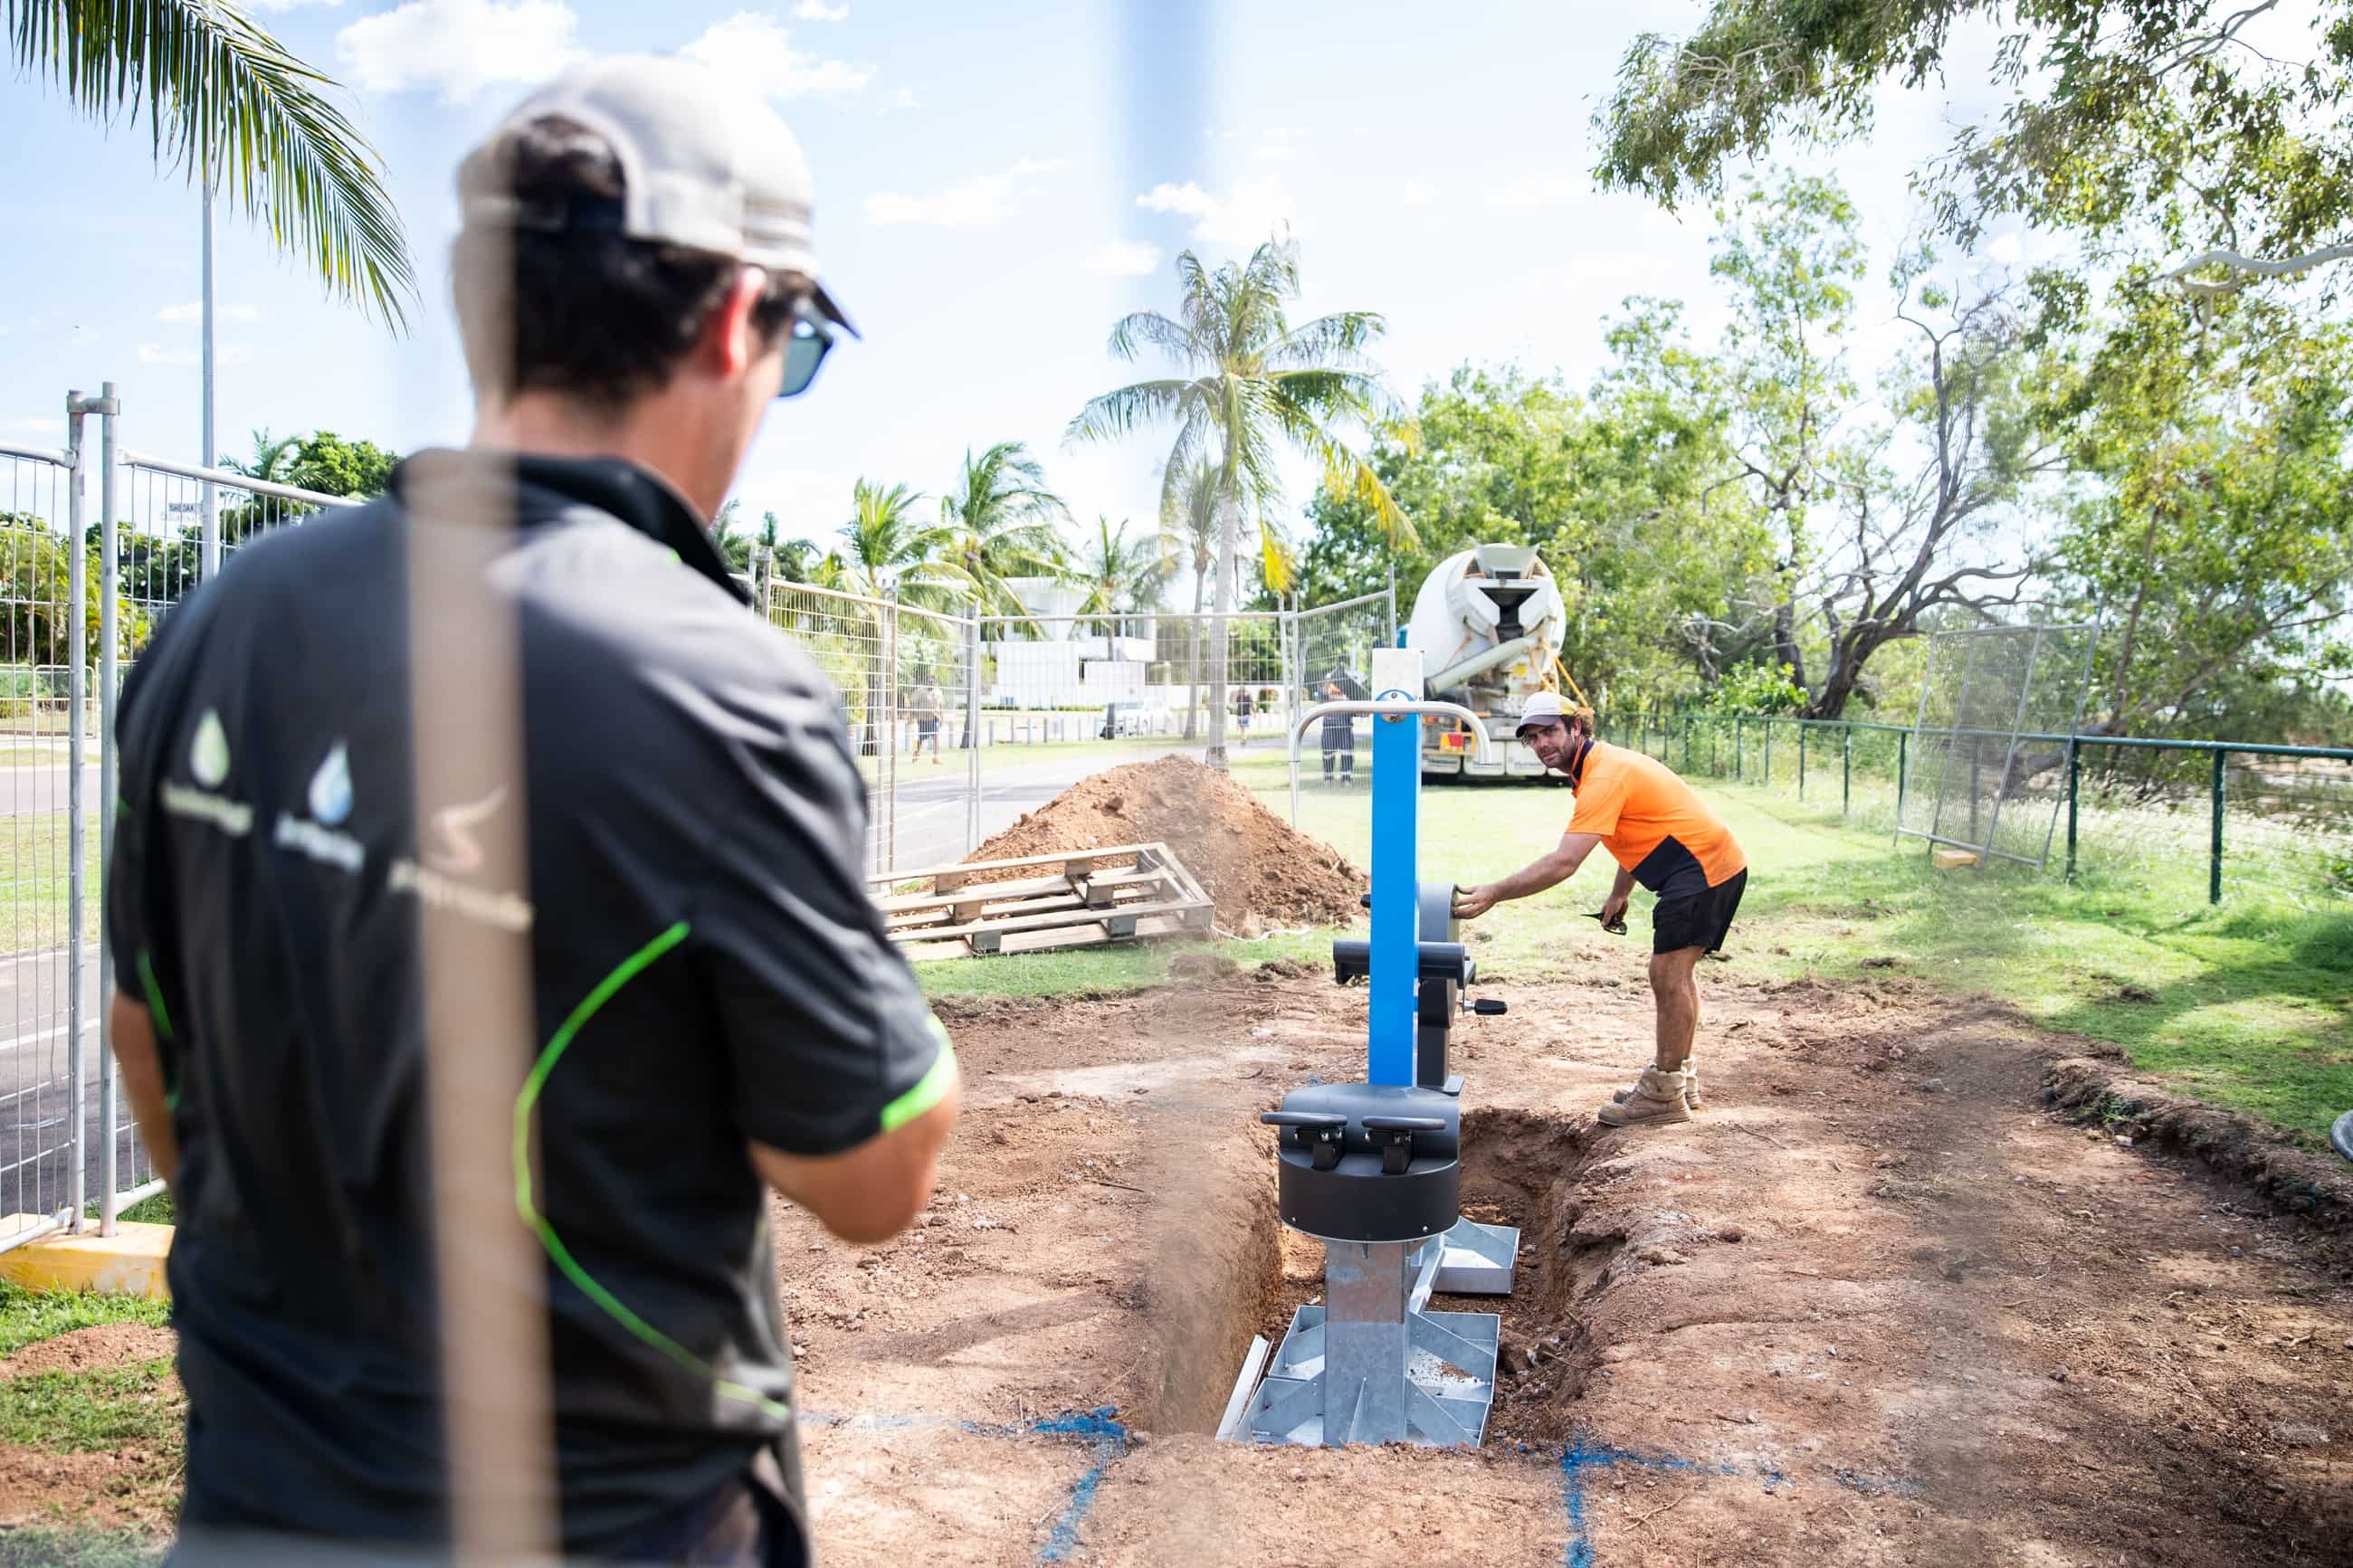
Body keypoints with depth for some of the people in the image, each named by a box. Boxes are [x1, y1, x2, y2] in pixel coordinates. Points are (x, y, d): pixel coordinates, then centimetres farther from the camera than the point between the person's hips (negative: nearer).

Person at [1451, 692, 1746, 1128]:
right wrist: (1619, 895, 19)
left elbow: (1563, 863, -32)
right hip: (1713, 864, 11)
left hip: (1706, 867, -11)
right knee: (1676, 972, 18)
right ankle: (1678, 1078, 29)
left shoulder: (1603, 776, -23)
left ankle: (1665, 1096, -2)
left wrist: (1494, 893, -34)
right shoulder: (1605, 762, 10)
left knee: (1668, 973, -9)